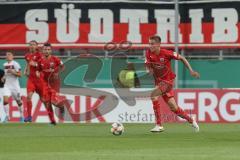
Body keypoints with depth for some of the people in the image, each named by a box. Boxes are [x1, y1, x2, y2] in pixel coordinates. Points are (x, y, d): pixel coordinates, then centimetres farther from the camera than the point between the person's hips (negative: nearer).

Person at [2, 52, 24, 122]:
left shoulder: (15, 64, -10)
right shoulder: (5, 65, 8)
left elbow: (19, 74, -11)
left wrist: (12, 72, -23)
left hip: (15, 85, -4)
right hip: (7, 85, 4)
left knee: (18, 101, 10)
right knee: (5, 100, -17)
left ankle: (21, 116, 29)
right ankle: (7, 116, -11)